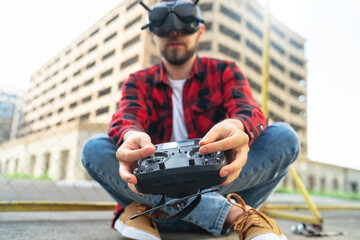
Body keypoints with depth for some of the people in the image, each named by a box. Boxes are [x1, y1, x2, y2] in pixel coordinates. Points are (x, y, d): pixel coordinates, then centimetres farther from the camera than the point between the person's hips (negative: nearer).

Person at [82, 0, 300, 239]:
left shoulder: (225, 72, 6)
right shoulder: (139, 82, 8)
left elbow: (248, 110, -14)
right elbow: (126, 117, -13)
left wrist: (238, 127, -40)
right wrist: (130, 136, -39)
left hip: (217, 184, 0)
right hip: (157, 186, 1)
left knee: (283, 136, -19)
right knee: (95, 148, -22)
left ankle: (149, 208, -26)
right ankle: (233, 213, -31)